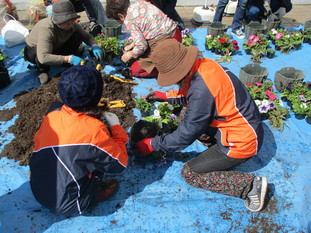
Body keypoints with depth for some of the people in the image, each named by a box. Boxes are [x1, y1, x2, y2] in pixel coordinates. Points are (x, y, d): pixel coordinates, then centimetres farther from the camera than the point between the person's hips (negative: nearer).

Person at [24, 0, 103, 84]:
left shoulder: (71, 24, -20)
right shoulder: (46, 29, -40)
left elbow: (87, 36, -6)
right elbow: (43, 57, -49)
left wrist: (95, 47, -28)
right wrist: (69, 59, -52)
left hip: (55, 47, 6)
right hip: (33, 50, -5)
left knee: (77, 36, -17)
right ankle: (42, 70, -6)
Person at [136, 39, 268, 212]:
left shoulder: (201, 90, -32)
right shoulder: (203, 64, -6)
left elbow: (186, 135, -21)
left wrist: (152, 145, -9)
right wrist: (166, 96, 12)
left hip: (241, 142, -9)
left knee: (190, 173, 0)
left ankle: (251, 185, -3)